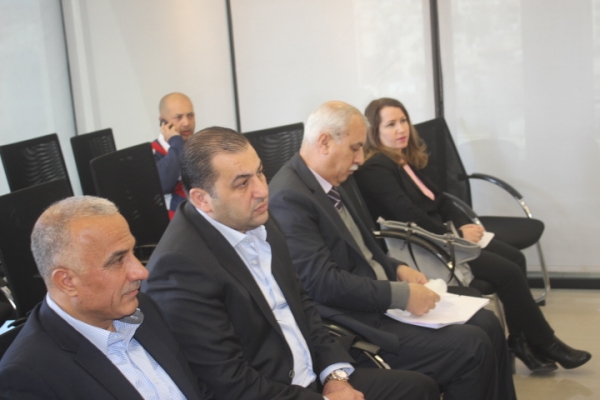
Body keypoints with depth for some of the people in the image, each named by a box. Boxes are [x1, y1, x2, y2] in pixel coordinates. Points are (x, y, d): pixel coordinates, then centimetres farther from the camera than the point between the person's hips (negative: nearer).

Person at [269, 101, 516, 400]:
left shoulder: (327, 183, 11)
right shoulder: (289, 196, -19)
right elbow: (322, 281, -24)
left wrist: (396, 269, 3)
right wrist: (401, 295, -21)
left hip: (380, 299, 10)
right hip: (358, 324, -10)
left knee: (486, 324, 4)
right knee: (472, 347, -16)